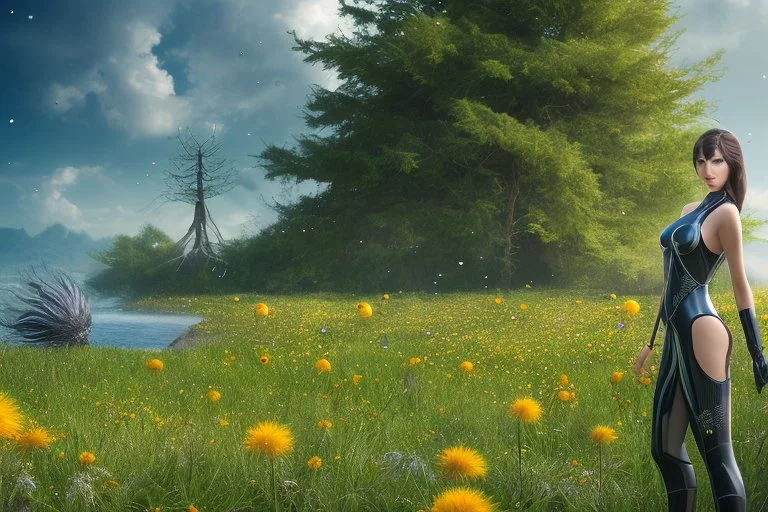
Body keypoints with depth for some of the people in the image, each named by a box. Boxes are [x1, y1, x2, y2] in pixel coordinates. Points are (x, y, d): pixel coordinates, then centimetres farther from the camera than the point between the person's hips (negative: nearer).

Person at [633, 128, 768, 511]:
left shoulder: (726, 212, -5)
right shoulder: (689, 212, 19)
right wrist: (653, 341, 24)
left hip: (702, 333, -9)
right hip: (677, 338, 9)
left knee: (716, 453, -10)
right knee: (665, 449, 10)